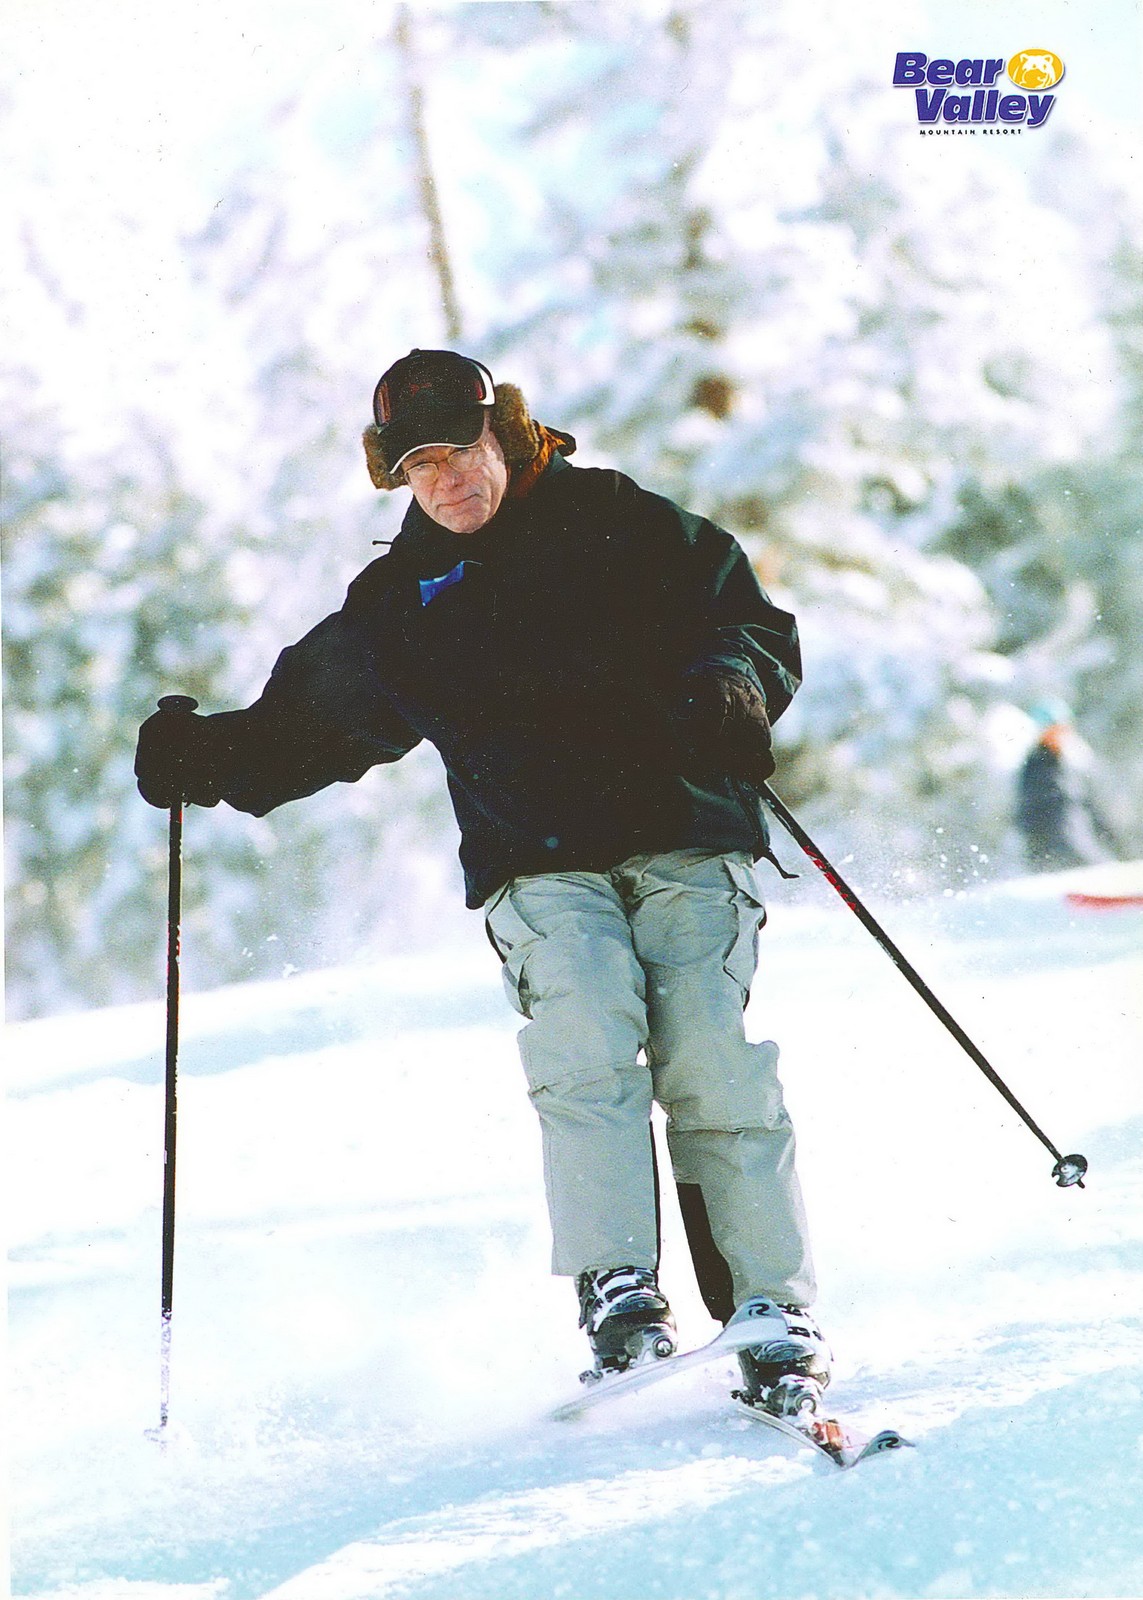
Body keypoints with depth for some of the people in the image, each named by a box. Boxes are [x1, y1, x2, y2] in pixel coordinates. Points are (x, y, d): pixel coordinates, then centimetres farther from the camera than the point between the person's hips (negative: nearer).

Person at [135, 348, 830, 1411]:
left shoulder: (627, 528, 8)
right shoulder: (401, 600, 16)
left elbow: (756, 624, 10)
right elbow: (310, 720, 19)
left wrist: (731, 684, -12)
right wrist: (211, 759, 1)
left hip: (687, 841, -2)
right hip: (538, 864, 2)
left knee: (718, 1075, -12)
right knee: (585, 1055, -23)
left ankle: (777, 1319, -8)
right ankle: (618, 1295, -21)